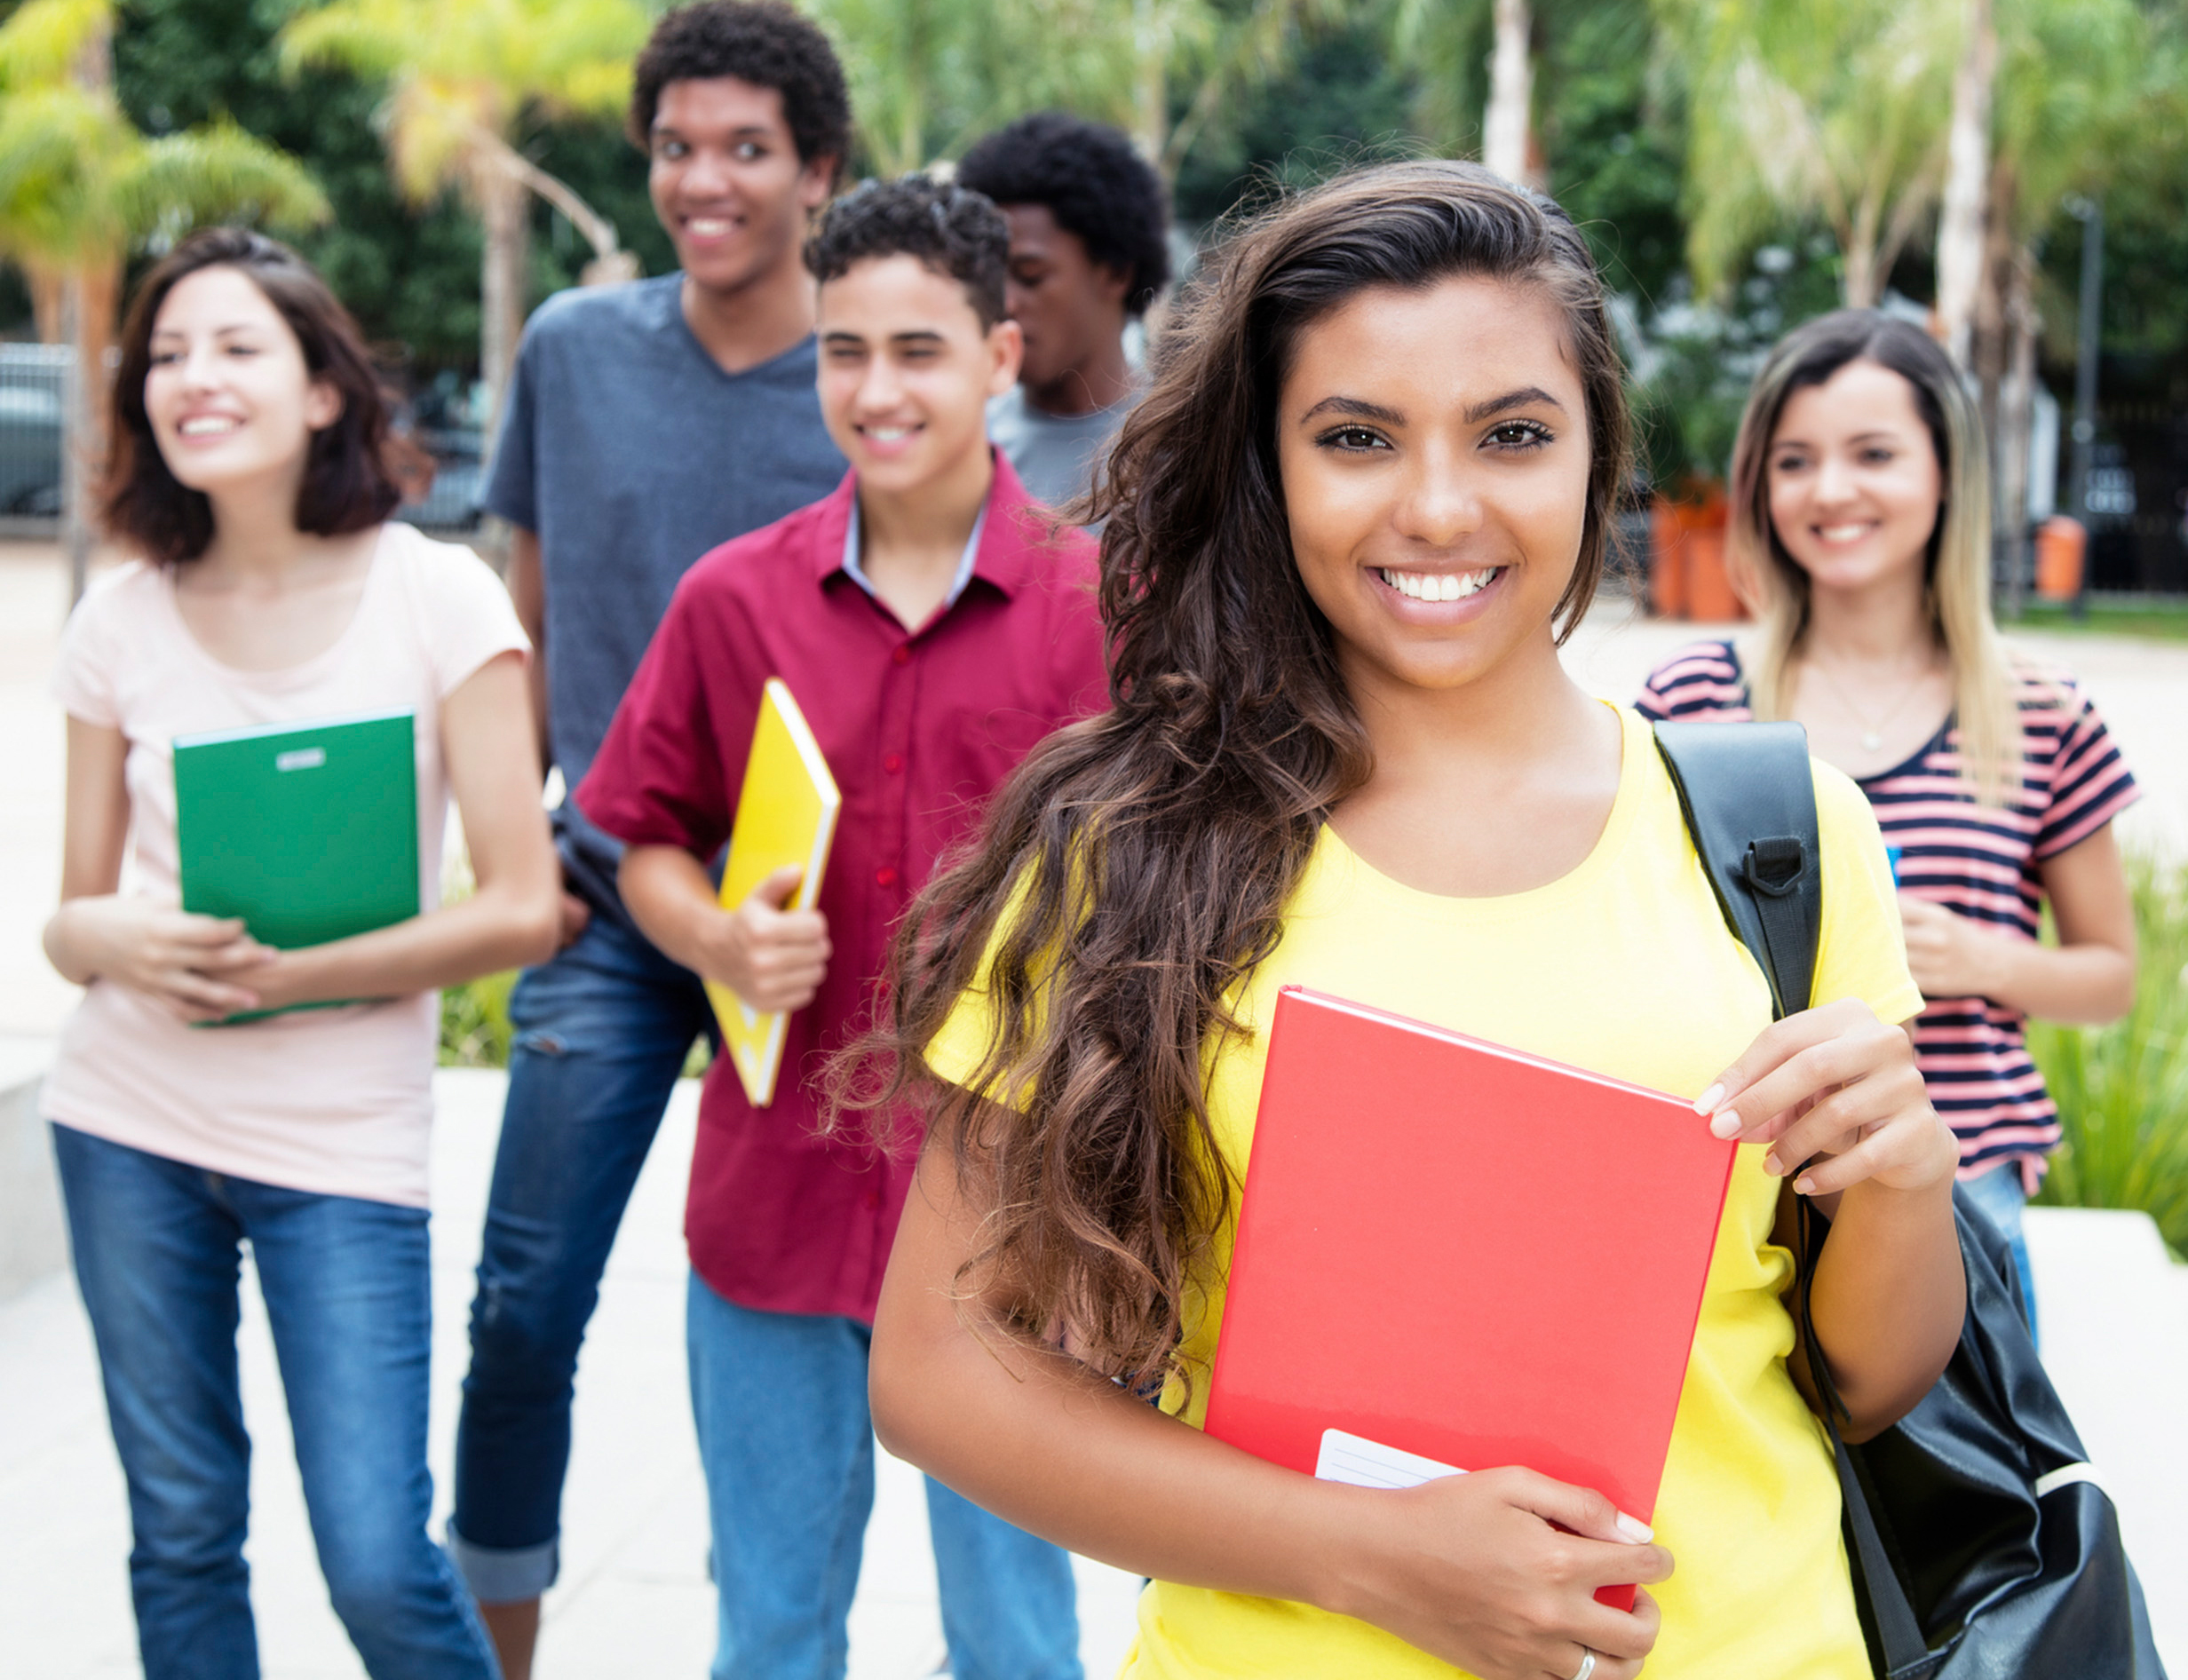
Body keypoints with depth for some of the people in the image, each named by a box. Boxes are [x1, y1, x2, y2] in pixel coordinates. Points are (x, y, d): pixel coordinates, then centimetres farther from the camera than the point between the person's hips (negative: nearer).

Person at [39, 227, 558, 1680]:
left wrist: (292, 977, -18)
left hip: (344, 1139, -3)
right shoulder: (122, 621, 3)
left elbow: (522, 909, -10)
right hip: (129, 1122, 3)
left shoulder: (435, 596, -7)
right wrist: (110, 938, -14)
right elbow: (75, 910, 9)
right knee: (180, 1534, 11)